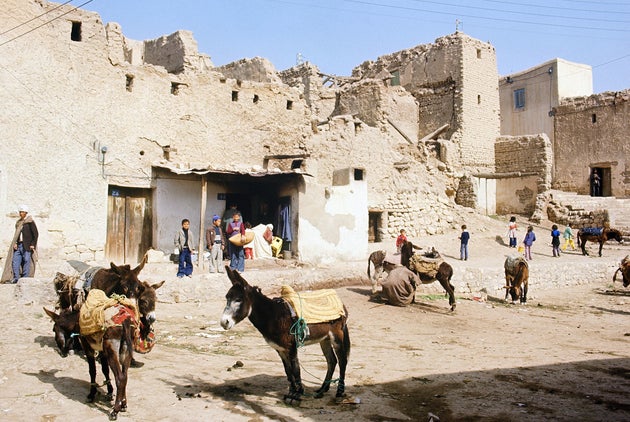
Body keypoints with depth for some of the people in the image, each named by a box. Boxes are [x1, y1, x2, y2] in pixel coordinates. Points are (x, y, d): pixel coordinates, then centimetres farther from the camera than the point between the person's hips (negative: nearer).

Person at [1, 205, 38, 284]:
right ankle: (16, 278, 3)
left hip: (27, 246, -6)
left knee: (26, 261, -5)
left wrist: (33, 244, -12)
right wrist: (15, 243, 4)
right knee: (15, 261, 0)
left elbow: (36, 234, -6)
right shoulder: (19, 222, 16)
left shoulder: (30, 222, -4)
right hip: (19, 245, 7)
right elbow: (16, 234, 19)